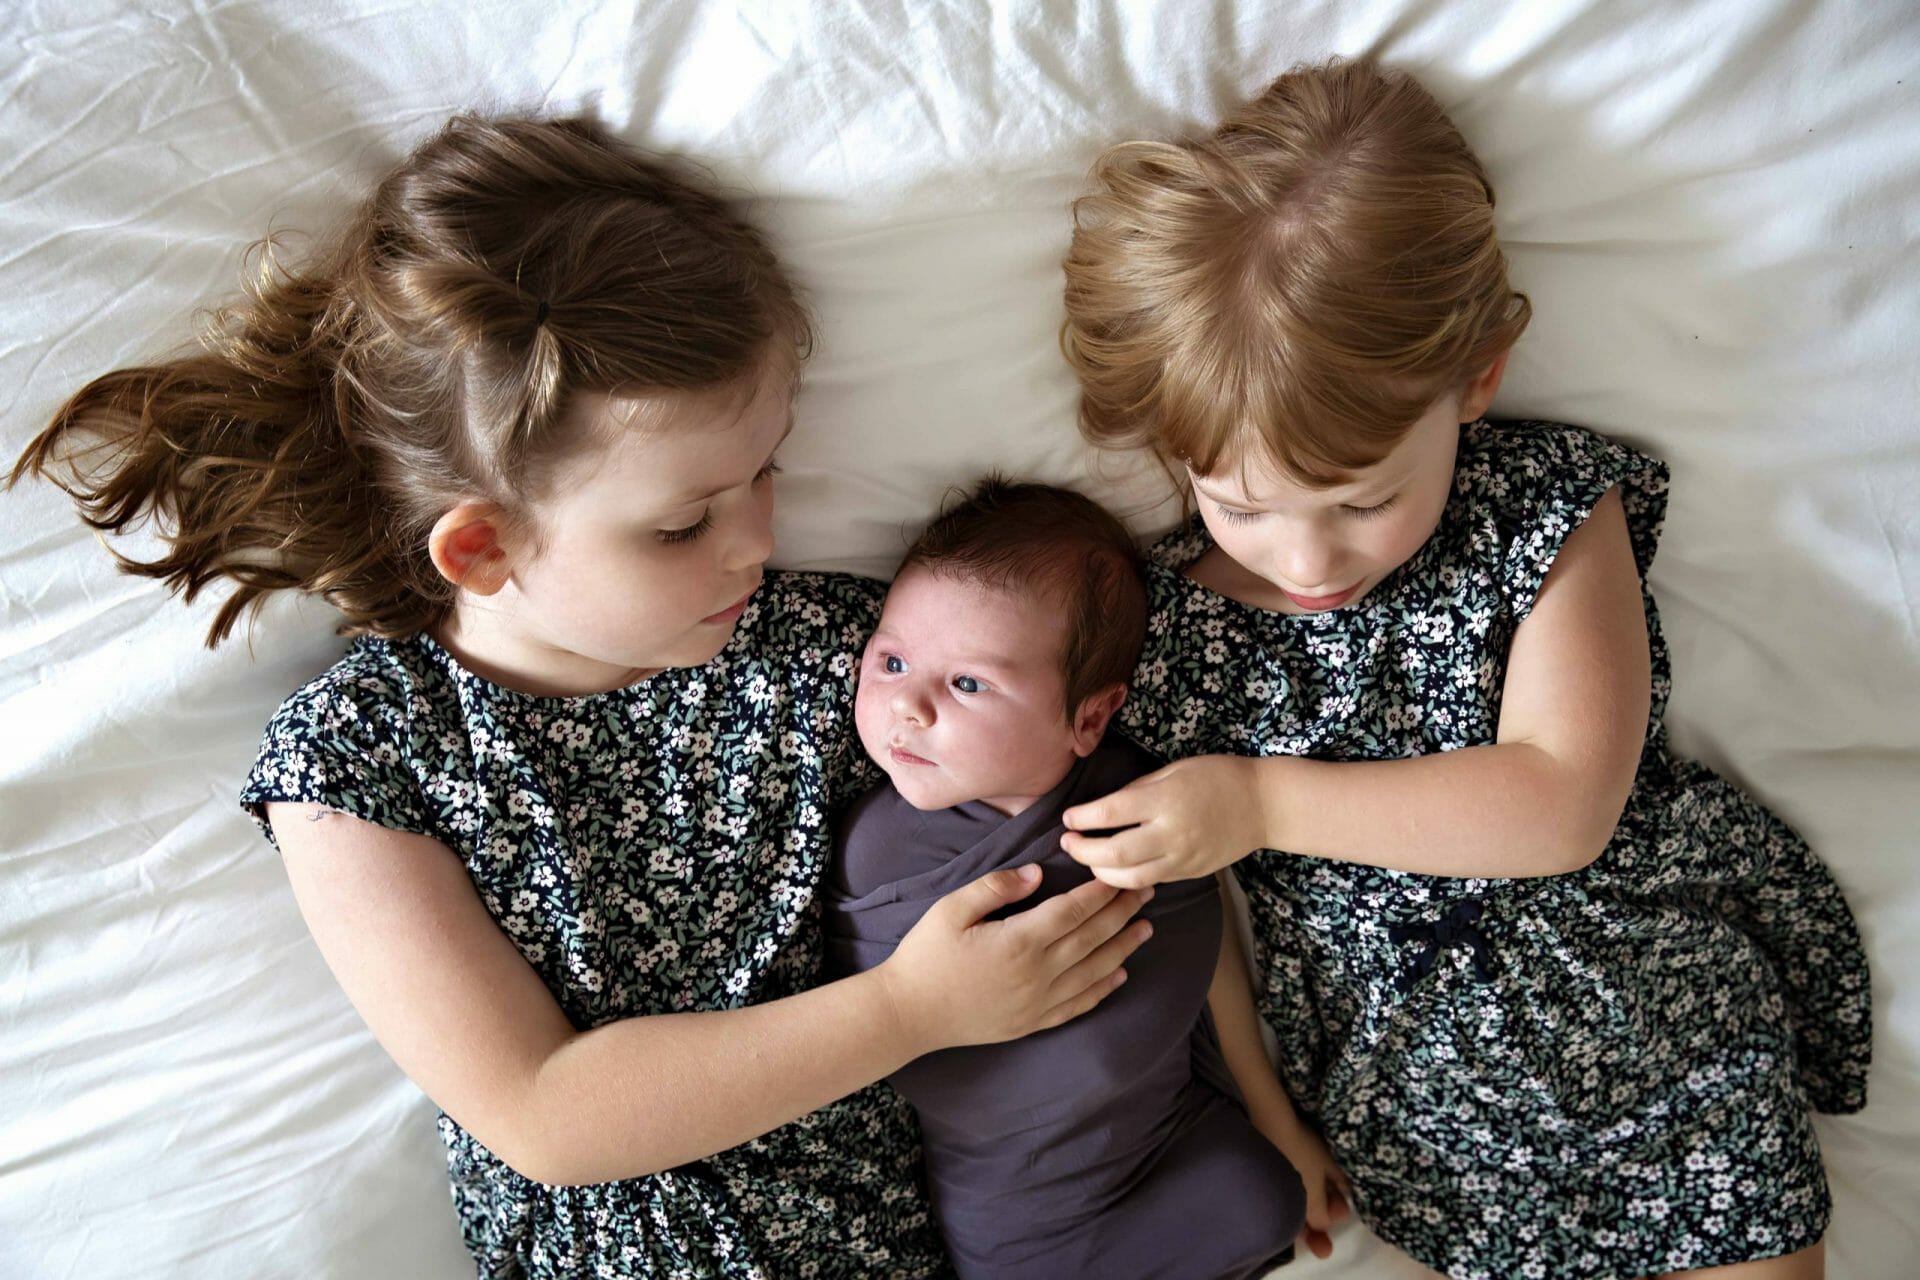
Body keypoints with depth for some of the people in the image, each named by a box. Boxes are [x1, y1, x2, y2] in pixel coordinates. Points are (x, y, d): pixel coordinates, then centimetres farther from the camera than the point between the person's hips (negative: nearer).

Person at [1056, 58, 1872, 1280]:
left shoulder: (1551, 513, -11)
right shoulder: (1170, 625, -7)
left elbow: (1563, 804, -21)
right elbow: (1189, 925, 4)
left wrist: (1265, 801, -24)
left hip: (1649, 986, 0)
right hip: (1415, 1081, 1)